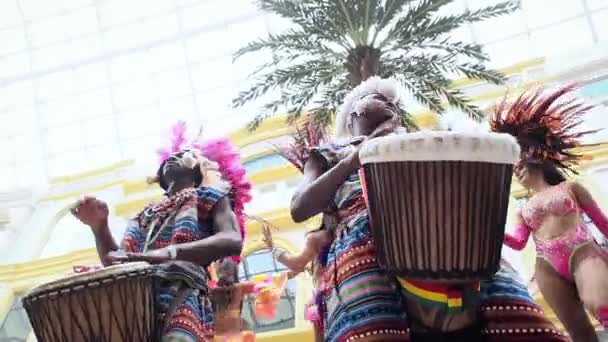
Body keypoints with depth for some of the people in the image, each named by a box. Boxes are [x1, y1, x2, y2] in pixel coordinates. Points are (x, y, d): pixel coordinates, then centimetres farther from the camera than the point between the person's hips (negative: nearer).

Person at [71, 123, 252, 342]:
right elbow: (114, 264, 25)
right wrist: (99, 226, 7)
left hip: (182, 294, -5)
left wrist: (170, 252, -18)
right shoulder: (146, 214, 33)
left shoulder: (208, 196, 17)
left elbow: (232, 241, -4)